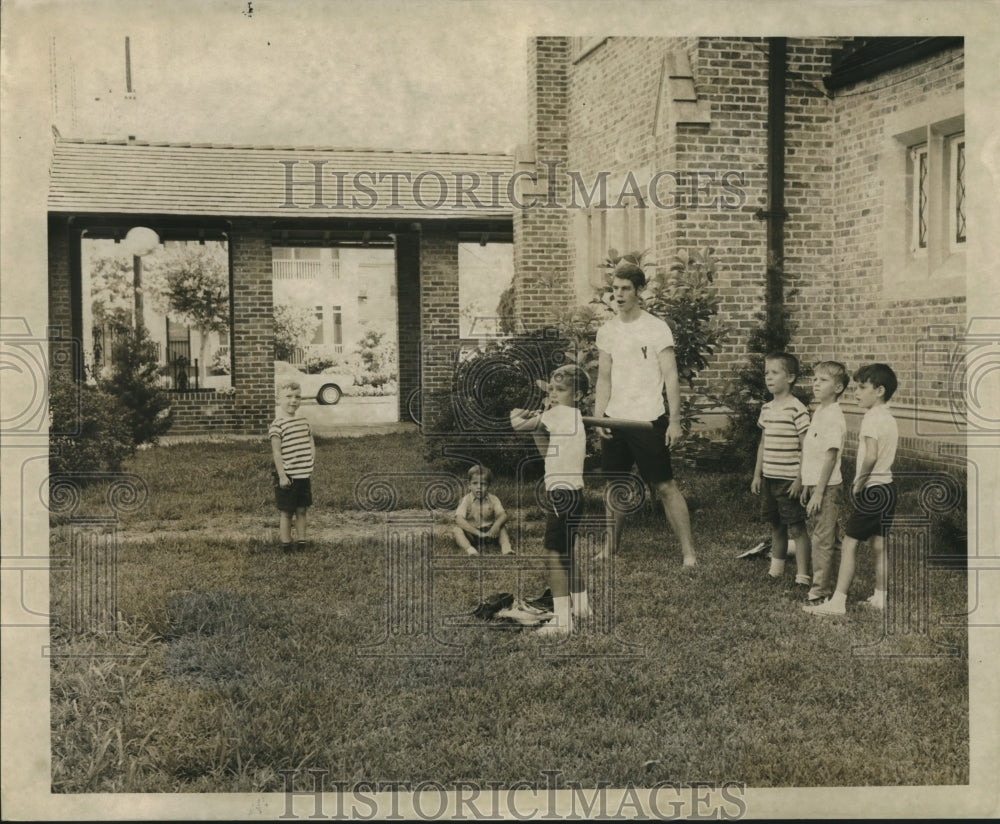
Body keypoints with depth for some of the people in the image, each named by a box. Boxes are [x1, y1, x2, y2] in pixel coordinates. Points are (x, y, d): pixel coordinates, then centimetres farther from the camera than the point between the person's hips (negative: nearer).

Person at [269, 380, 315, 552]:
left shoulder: (304, 421, 8)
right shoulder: (277, 425, -12)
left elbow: (311, 445, 15)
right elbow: (276, 452, -14)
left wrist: (310, 466, 7)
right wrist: (282, 475, -16)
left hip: (304, 475, 6)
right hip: (287, 476, -6)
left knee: (301, 510, 12)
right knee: (286, 512, 3)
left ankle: (302, 543, 21)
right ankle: (286, 545, 10)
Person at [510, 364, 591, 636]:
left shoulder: (558, 413, -12)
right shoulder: (574, 417, 16)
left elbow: (518, 425, -18)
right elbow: (546, 450, 19)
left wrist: (517, 415, 3)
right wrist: (538, 425, 6)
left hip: (561, 494, -10)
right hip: (573, 492, 10)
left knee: (554, 557, -10)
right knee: (567, 554, 23)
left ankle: (562, 620, -10)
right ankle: (580, 605, 35)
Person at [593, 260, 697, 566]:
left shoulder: (656, 328, -6)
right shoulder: (606, 331, 9)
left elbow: (671, 377, -8)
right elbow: (603, 379, 13)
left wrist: (675, 421, -14)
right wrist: (598, 417, 2)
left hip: (648, 419, -5)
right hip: (615, 419, 5)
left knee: (665, 487, -5)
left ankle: (689, 552, 0)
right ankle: (611, 547, 24)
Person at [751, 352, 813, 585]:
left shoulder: (796, 409, -12)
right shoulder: (766, 409, 10)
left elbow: (806, 447, -12)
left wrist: (800, 478, -15)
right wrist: (757, 474, 15)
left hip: (789, 479, -7)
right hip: (769, 478, 7)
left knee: (796, 528, -2)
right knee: (776, 526, 16)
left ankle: (803, 575, 3)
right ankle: (776, 569, 26)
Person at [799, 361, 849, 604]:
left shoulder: (833, 416, -16)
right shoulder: (819, 412, 12)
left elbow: (830, 457, -19)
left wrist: (818, 493, -19)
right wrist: (807, 488, 19)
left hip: (826, 487, -9)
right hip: (815, 484, 9)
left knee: (821, 540, -2)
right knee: (818, 539, 14)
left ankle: (819, 591, 5)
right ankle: (823, 585, 22)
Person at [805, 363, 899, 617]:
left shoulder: (871, 418, -16)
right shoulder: (890, 419, 11)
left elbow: (870, 456, -27)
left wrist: (859, 483, -16)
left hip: (872, 489, -9)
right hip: (888, 487, 9)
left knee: (849, 544, -5)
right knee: (879, 544, 14)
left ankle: (838, 601, -4)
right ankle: (880, 596, 20)